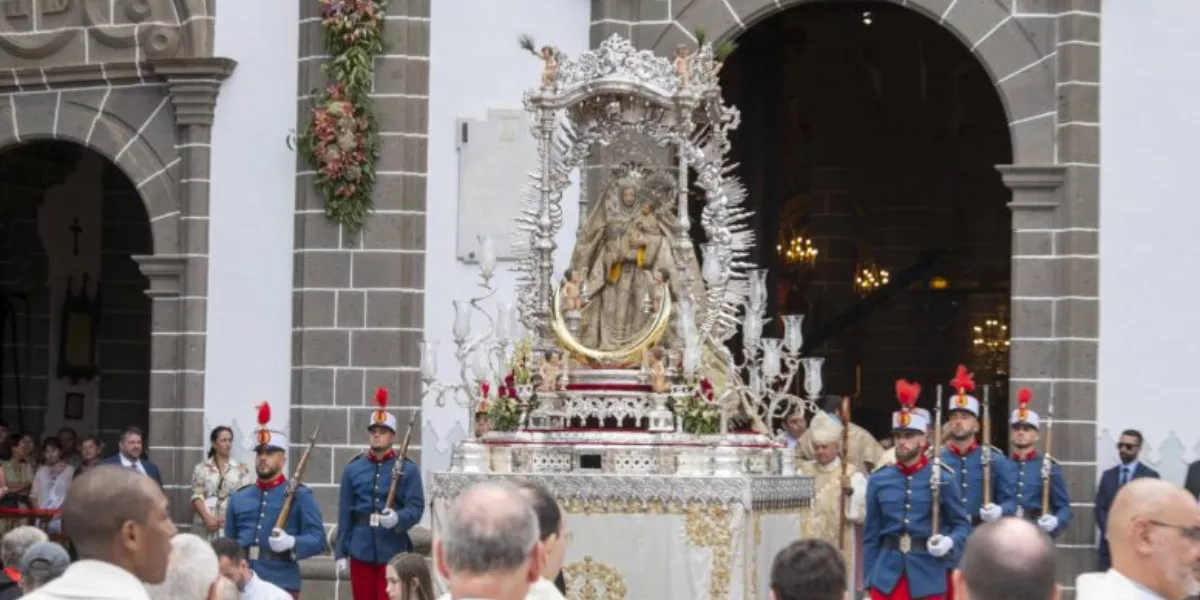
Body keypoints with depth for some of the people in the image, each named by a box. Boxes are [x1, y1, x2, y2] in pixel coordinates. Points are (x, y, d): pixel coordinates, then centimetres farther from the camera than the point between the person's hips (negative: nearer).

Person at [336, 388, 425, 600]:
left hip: (393, 551, -2)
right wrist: (341, 552, 4)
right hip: (361, 550, 2)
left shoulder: (408, 469, 0)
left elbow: (417, 507, -6)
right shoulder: (352, 468, 6)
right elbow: (344, 513, 7)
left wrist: (397, 518, -27)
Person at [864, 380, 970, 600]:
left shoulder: (942, 478, -1)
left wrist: (949, 541, -18)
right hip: (887, 576, 2)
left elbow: (962, 524, 5)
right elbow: (870, 536, 9)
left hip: (929, 576, -2)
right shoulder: (878, 480, 5)